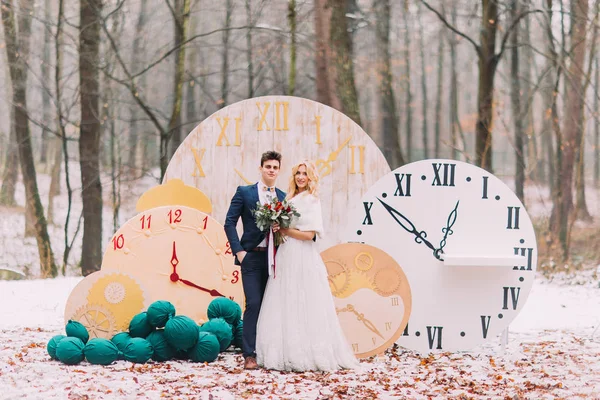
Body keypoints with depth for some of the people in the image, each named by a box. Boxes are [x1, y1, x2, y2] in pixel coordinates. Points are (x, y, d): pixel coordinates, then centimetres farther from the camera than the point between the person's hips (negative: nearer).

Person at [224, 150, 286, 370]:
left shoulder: (283, 197, 11)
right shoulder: (244, 192, 1)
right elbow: (230, 223, -1)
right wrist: (239, 251, -9)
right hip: (252, 257, -4)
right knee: (254, 304, -10)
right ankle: (249, 355, -7)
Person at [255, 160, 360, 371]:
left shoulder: (311, 201, -6)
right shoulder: (290, 199, 16)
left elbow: (309, 235, -13)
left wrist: (284, 230, -9)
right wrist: (278, 229, 0)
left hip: (303, 260, -8)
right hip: (287, 258, 8)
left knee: (302, 307, -6)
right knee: (286, 307, 5)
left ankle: (307, 354, -2)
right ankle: (289, 353, 7)